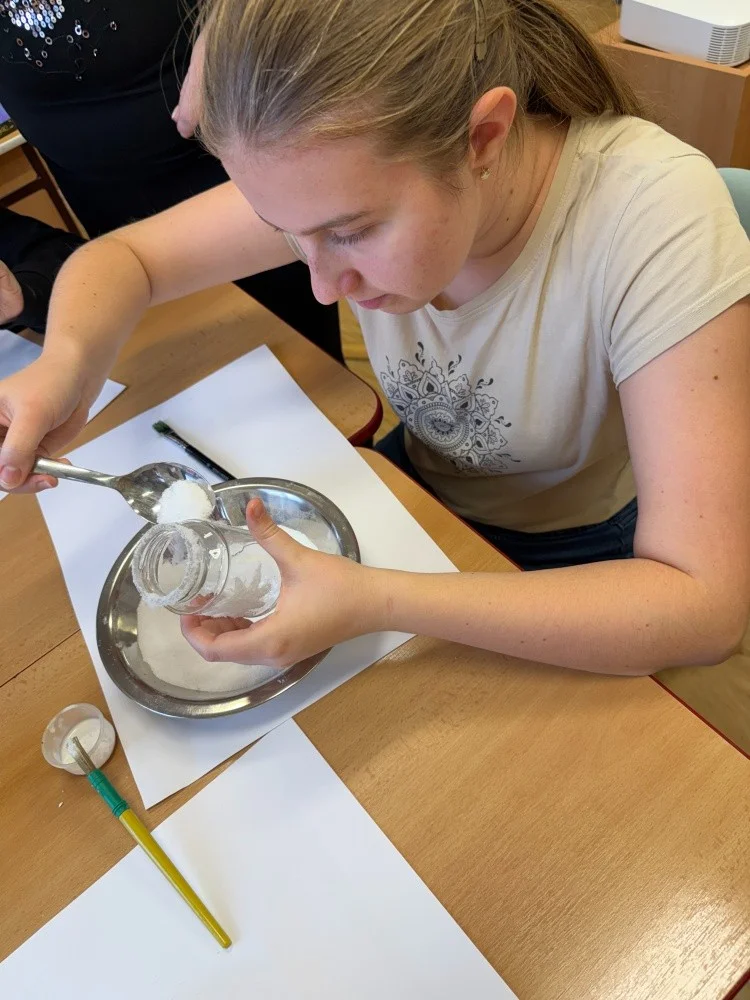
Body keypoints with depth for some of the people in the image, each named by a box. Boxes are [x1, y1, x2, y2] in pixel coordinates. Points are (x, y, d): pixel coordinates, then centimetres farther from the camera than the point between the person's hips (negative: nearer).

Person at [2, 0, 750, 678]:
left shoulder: (655, 215, -33)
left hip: (586, 562, -2)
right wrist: (66, 363, -31)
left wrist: (378, 605, -42)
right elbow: (123, 256, -8)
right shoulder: (347, 175, -20)